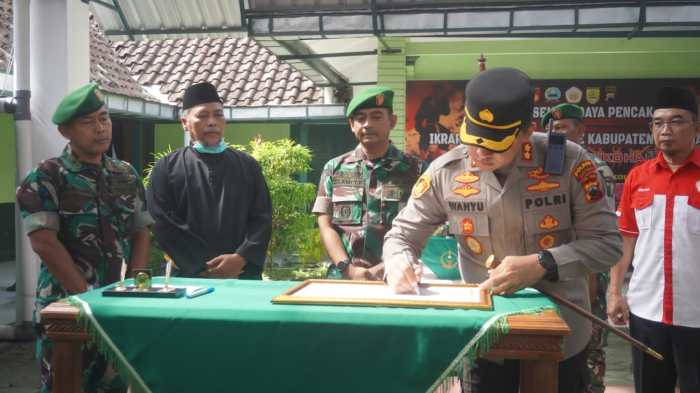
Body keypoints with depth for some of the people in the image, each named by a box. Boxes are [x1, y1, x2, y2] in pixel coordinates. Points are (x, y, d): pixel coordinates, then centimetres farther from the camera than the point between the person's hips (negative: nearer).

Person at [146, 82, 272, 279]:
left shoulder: (247, 165, 9)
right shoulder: (166, 168, 3)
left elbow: (262, 218, 3)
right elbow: (162, 224, -4)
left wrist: (241, 258, -13)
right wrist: (203, 267, -12)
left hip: (244, 274, 2)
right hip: (189, 275, -1)